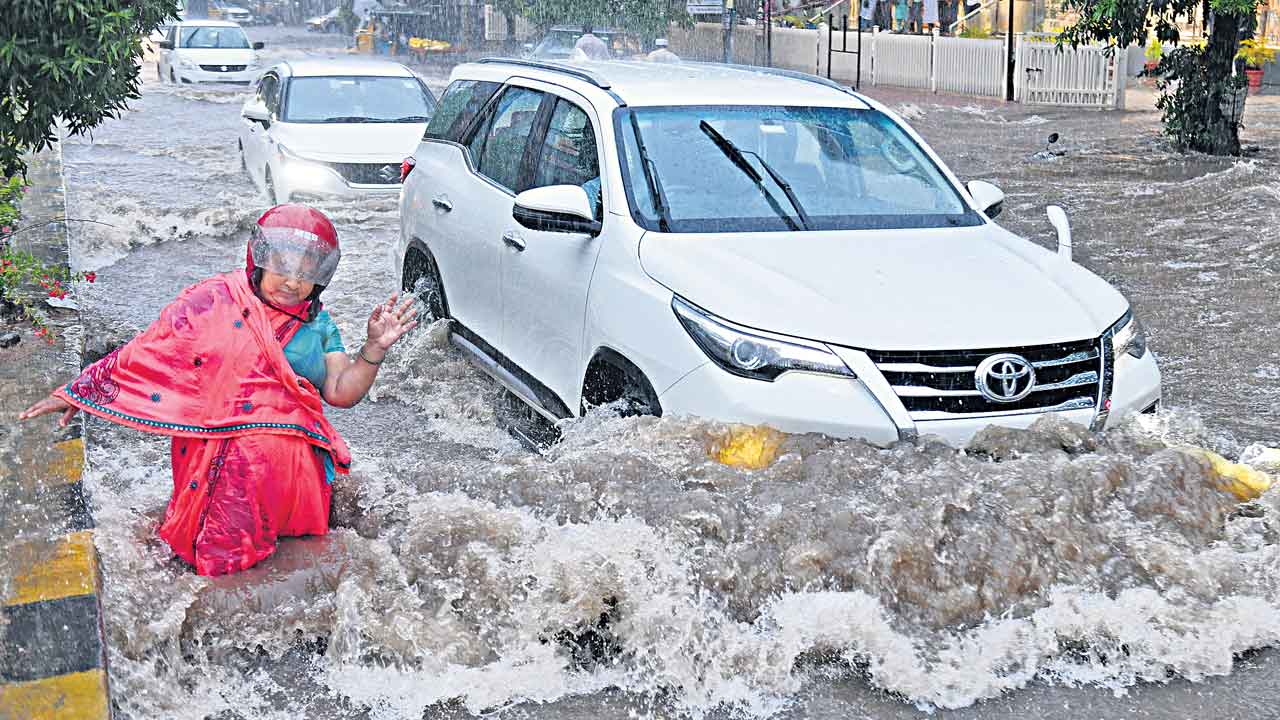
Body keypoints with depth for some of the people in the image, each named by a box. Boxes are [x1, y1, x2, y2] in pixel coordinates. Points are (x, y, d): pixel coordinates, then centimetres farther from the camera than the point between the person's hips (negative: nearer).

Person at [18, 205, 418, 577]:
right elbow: (143, 354, 9)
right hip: (216, 451, -5)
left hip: (292, 460, 5)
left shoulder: (318, 326, 15)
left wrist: (374, 349, -10)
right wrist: (78, 391, 10)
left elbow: (341, 392, 6)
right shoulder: (213, 302, 4)